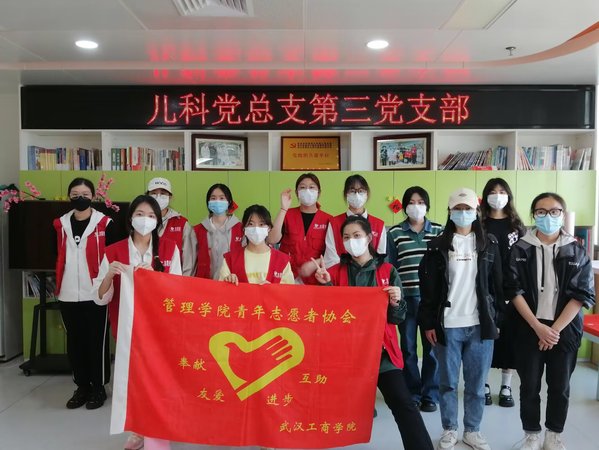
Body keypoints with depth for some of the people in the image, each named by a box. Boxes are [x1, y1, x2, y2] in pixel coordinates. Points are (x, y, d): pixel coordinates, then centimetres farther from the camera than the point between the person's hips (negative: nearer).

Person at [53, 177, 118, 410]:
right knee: (75, 342, 12)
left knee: (97, 341, 3)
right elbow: (58, 257, 14)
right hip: (68, 295, 4)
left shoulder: (104, 223, -4)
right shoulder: (60, 224, 8)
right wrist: (57, 287, 12)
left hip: (95, 294, -4)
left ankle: (98, 388, 17)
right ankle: (82, 386, 26)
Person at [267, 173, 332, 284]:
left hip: (314, 278, 0)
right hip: (287, 274, 0)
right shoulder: (288, 214, 1)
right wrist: (283, 208, -16)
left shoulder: (328, 220, -1)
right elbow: (272, 240, -15)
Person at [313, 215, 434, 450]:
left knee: (403, 403, -11)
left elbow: (396, 318, 4)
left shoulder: (388, 271, 4)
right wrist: (326, 285, -12)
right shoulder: (335, 272, 4)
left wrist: (396, 302, -17)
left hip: (381, 349, -1)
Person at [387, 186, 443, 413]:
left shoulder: (439, 231, 5)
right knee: (408, 348, 7)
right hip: (405, 298, 0)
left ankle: (430, 395, 20)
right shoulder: (394, 232, 4)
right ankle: (412, 394, 22)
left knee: (432, 347, 3)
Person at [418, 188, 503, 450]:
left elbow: (498, 285, 8)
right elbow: (428, 288, -1)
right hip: (447, 325, -1)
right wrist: (428, 323, -4)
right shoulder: (438, 246, 0)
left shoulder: (489, 244, 6)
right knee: (448, 382, 9)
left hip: (481, 325, 1)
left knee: (476, 383, 10)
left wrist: (498, 319, 4)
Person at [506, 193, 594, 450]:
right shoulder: (521, 249, -2)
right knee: (529, 385, 7)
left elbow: (583, 295, -4)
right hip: (529, 328, 0)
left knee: (560, 386, 9)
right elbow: (514, 290, -5)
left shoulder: (577, 252, 1)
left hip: (565, 329, 1)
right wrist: (538, 327, -12)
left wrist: (555, 328, -11)